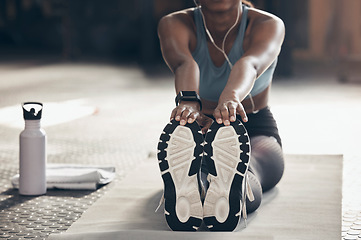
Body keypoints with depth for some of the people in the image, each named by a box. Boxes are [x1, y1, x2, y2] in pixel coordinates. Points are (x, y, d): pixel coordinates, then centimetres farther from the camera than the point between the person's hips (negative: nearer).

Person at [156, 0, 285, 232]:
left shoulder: (268, 26, -14)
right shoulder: (175, 25, -11)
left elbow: (250, 64, -39)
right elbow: (184, 64, -36)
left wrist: (230, 98, -63)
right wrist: (188, 101, -60)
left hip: (257, 133, -1)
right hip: (199, 130, 1)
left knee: (248, 169, -39)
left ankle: (235, 190, -73)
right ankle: (185, 188, -70)